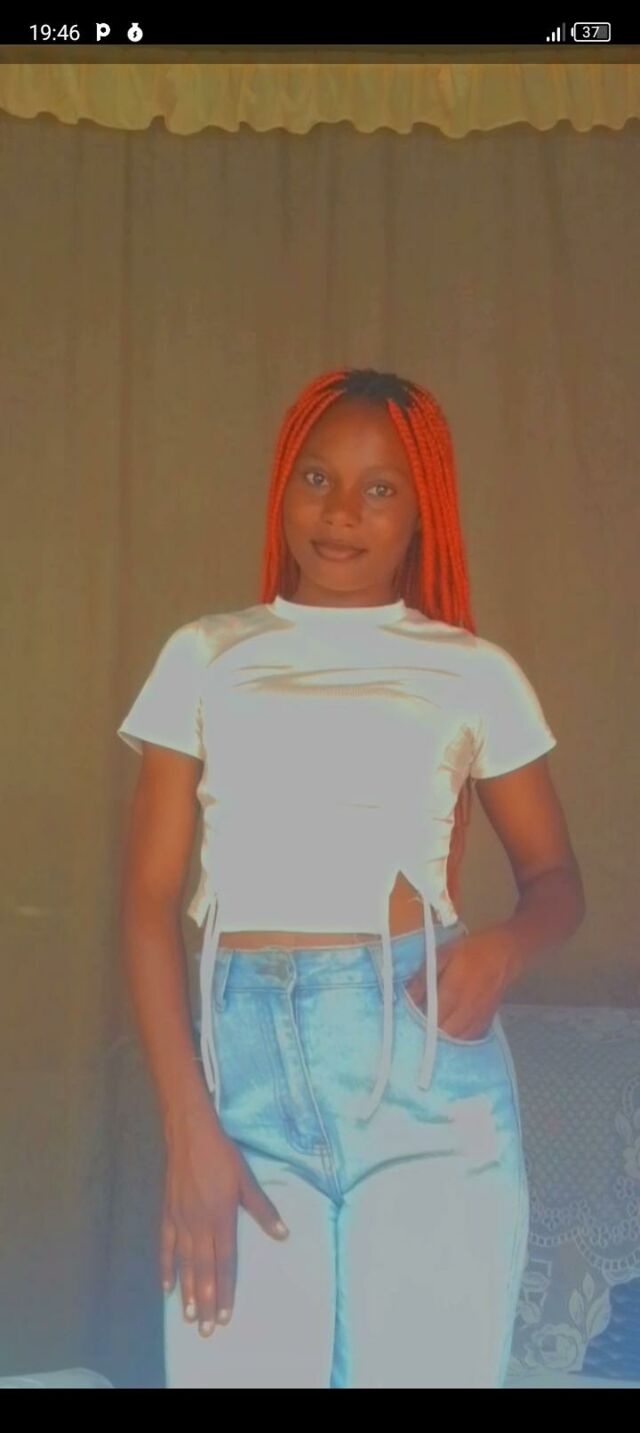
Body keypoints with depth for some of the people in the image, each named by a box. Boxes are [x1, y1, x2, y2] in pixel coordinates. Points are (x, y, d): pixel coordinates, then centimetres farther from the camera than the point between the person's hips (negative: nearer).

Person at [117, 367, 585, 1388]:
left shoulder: (475, 672, 9)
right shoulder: (204, 657, 9)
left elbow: (557, 880, 16)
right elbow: (149, 897, 4)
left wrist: (504, 947, -9)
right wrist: (188, 1129, -7)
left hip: (430, 1067, 0)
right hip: (247, 1064, 1)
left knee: (431, 1367, 4)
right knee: (234, 1365, 2)